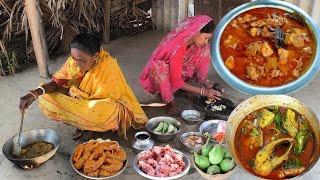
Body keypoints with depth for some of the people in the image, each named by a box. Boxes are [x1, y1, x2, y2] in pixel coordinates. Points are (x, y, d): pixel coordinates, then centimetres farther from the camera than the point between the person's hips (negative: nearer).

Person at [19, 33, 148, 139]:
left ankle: (86, 127, -5)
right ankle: (84, 125, -6)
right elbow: (55, 82, -10)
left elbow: (97, 99, -23)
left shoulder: (107, 65, -29)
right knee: (45, 98, -11)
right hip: (83, 104, 6)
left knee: (99, 113, -42)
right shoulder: (73, 61, -13)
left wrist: (68, 90, -15)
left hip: (108, 104, -6)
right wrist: (35, 93, -30)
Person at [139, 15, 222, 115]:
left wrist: (207, 84, -25)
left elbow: (199, 68, -7)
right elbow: (176, 81, -36)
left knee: (203, 51, -10)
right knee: (157, 67, -42)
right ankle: (169, 101, -21)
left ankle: (183, 89, -2)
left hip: (179, 70, 7)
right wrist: (203, 92, -37)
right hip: (159, 70, -7)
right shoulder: (177, 47, -36)